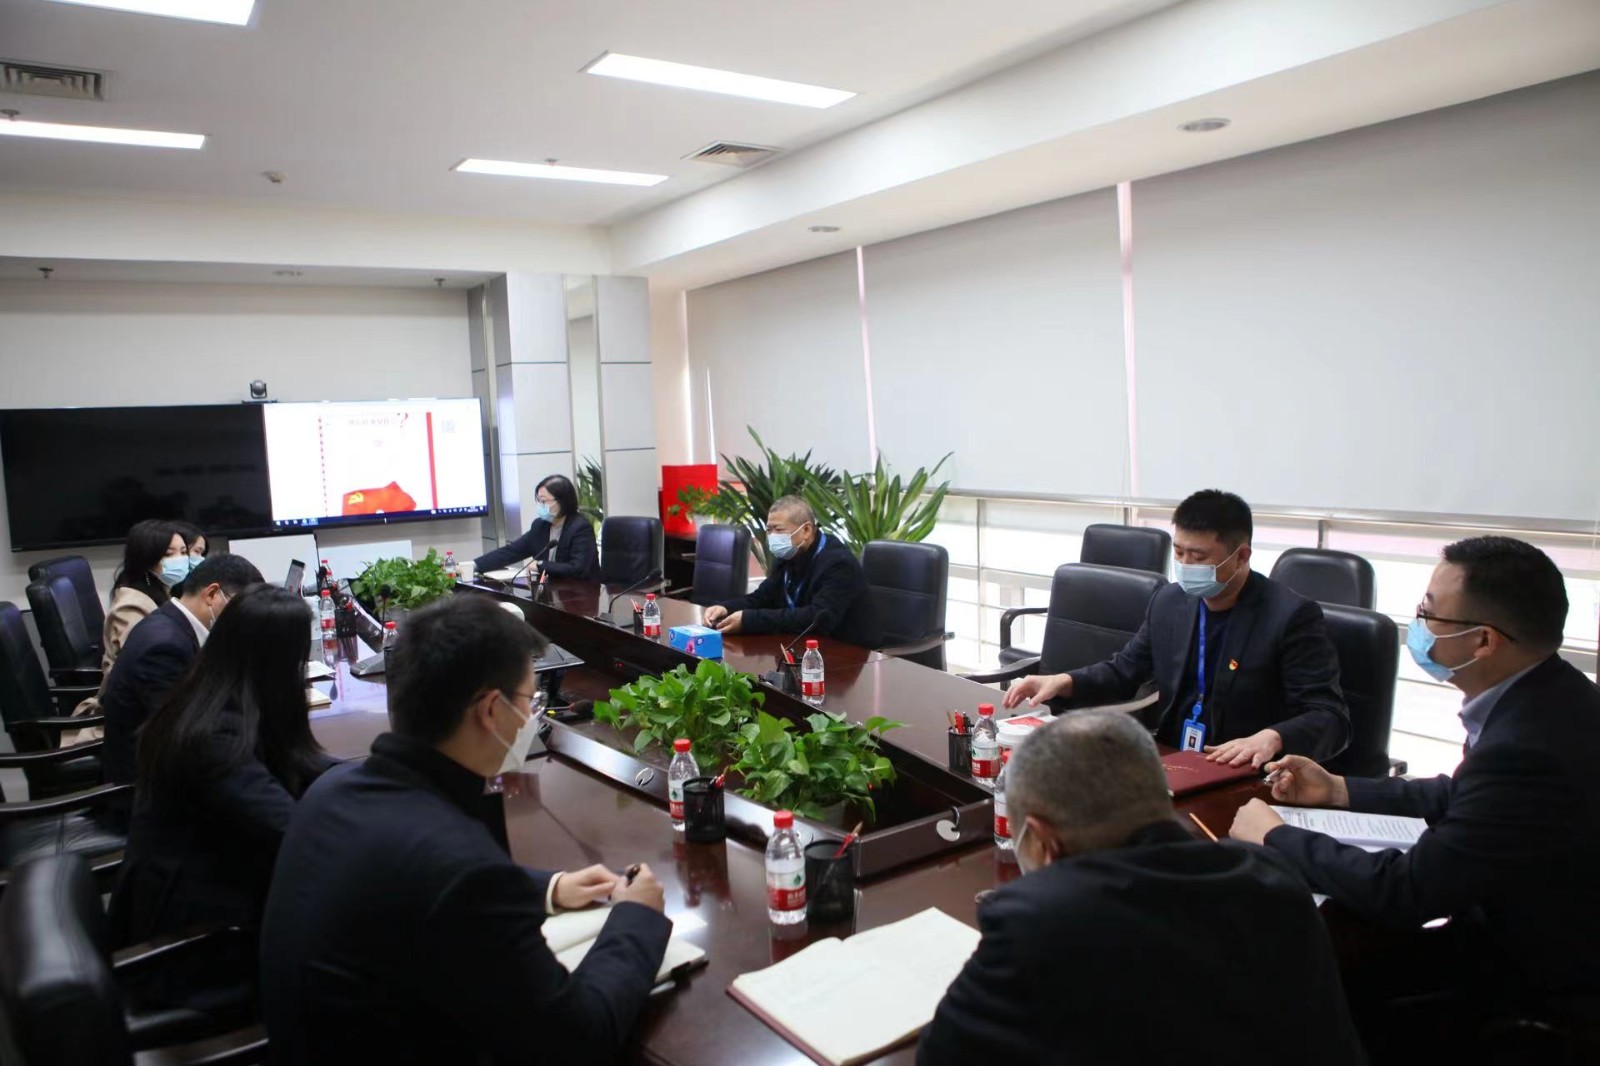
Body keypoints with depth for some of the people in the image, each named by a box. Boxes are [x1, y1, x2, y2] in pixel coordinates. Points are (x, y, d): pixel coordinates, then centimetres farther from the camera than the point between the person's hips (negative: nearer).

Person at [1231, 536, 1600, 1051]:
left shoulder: (1527, 751, -35)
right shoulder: (1544, 694, -6)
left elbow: (1403, 892, -28)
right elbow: (1466, 798, 11)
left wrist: (1275, 836, -15)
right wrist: (1338, 790, 9)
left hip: (1526, 985, -8)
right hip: (1525, 932, 8)